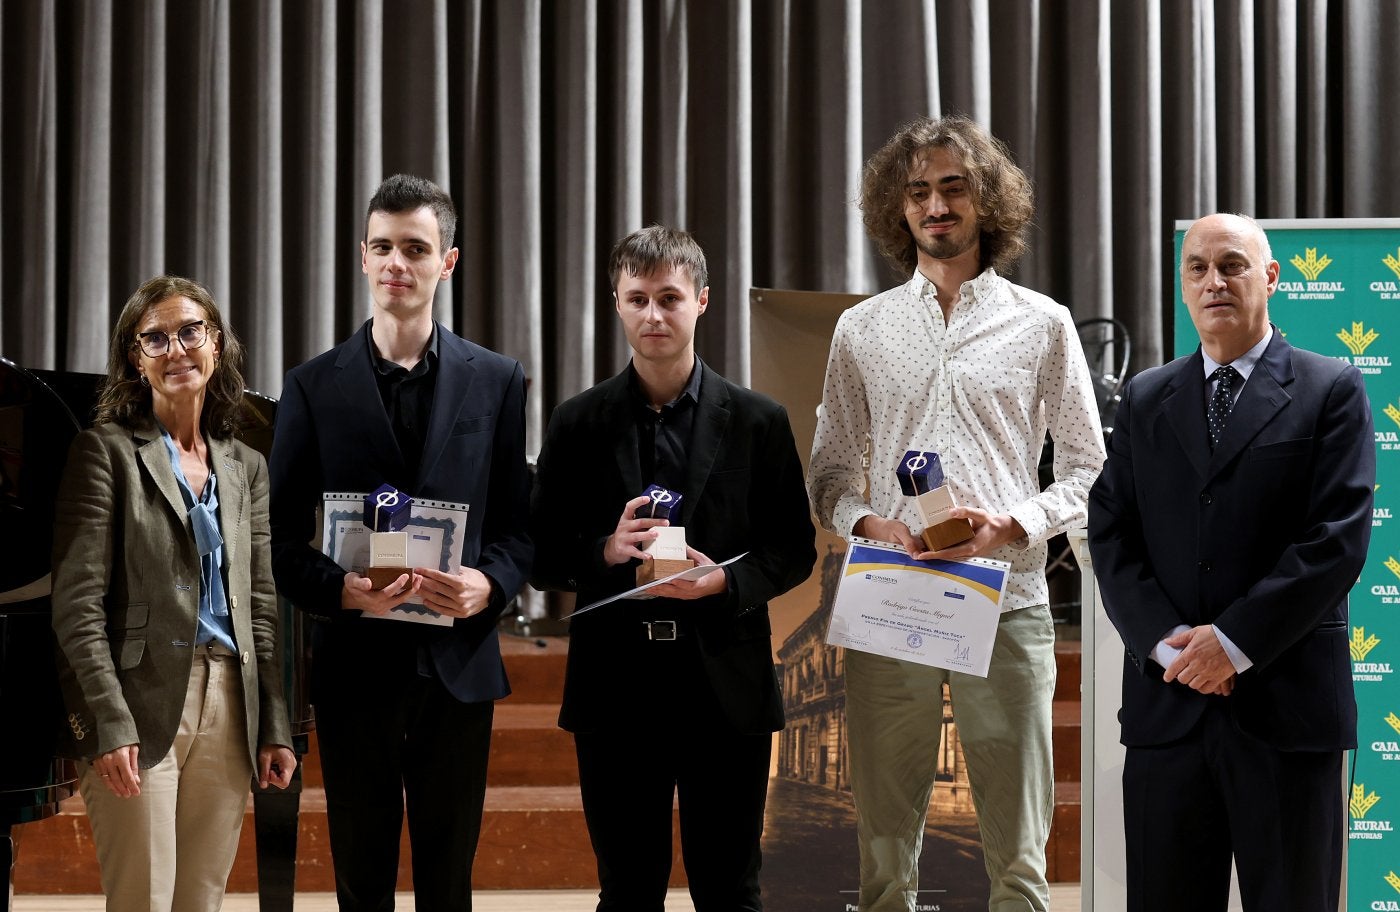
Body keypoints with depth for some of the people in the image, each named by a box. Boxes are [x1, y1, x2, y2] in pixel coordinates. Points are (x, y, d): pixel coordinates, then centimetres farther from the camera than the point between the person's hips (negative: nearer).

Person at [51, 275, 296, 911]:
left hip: (228, 711, 5)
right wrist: (110, 722, -17)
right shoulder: (106, 452, -1)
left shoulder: (245, 467, 16)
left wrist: (275, 727, 9)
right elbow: (77, 604, -8)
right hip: (141, 704, -5)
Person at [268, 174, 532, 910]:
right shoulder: (314, 386, 2)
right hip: (355, 664, 0)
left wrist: (488, 585, -15)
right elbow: (283, 537, 1)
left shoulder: (497, 381, 5)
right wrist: (342, 590, -18)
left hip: (456, 663, 1)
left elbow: (517, 523, 6)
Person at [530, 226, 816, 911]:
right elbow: (541, 557, 5)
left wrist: (724, 580, -13)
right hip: (616, 684, 1)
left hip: (725, 684, 0)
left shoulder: (758, 422, 4)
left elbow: (795, 549, 5)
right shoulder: (578, 424, 5)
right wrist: (606, 552, -15)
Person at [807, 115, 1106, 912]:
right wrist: (867, 521, -8)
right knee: (885, 839, 4)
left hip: (1006, 601, -1)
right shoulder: (863, 330, 11)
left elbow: (1089, 466, 7)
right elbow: (831, 472, 14)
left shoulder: (1041, 324, 7)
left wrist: (1012, 524, -10)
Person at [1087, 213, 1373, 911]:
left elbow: (1339, 538, -7)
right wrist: (1166, 643, -9)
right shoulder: (1146, 399, 14)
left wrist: (1235, 641, -14)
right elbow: (1111, 534, 7)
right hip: (1166, 703, 3)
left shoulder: (1331, 391, 2)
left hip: (1285, 701, -3)